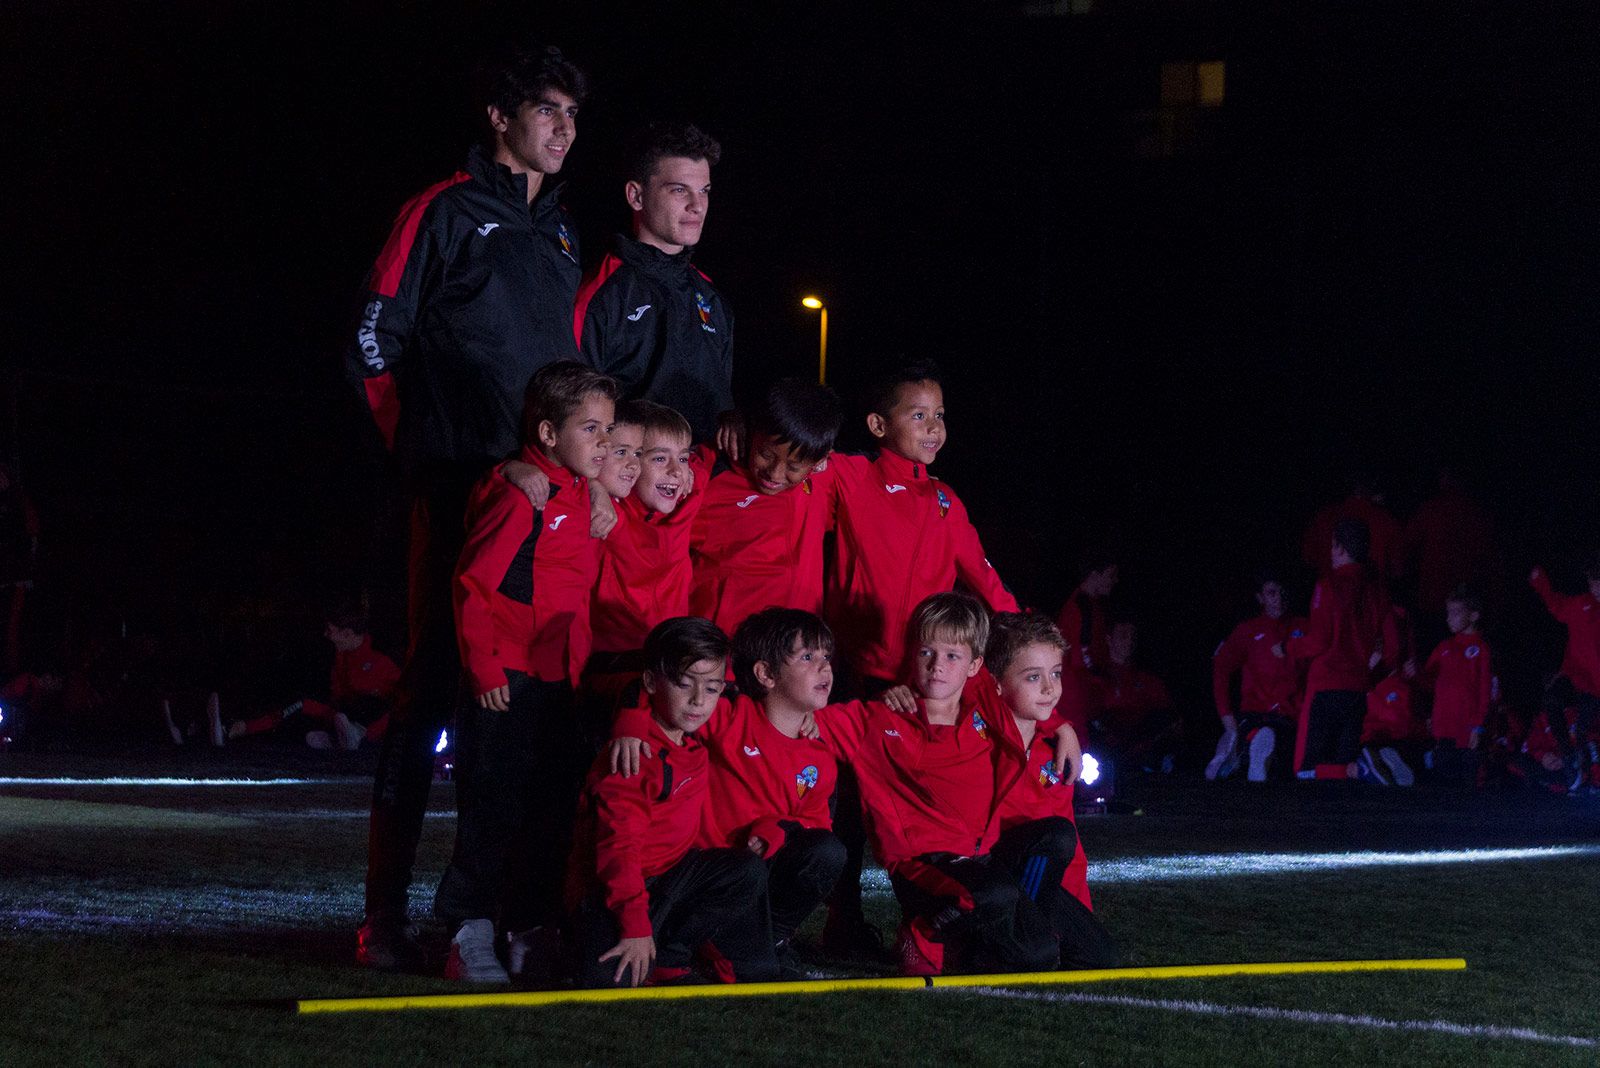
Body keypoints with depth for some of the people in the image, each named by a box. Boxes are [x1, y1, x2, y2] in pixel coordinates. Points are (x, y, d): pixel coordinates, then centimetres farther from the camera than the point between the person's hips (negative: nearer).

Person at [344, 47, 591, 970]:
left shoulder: (562, 234, 21)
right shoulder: (446, 212, 0)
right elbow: (376, 345, -2)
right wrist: (420, 446, 0)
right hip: (461, 487, -6)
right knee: (434, 684, -8)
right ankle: (387, 913, -6)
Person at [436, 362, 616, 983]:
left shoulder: (581, 496, 15)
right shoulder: (522, 495, -13)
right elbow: (473, 583, -16)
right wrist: (484, 667, -18)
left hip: (557, 681, 9)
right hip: (508, 684, -9)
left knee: (552, 811, 11)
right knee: (494, 809, -5)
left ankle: (528, 933, 19)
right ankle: (470, 938, 0)